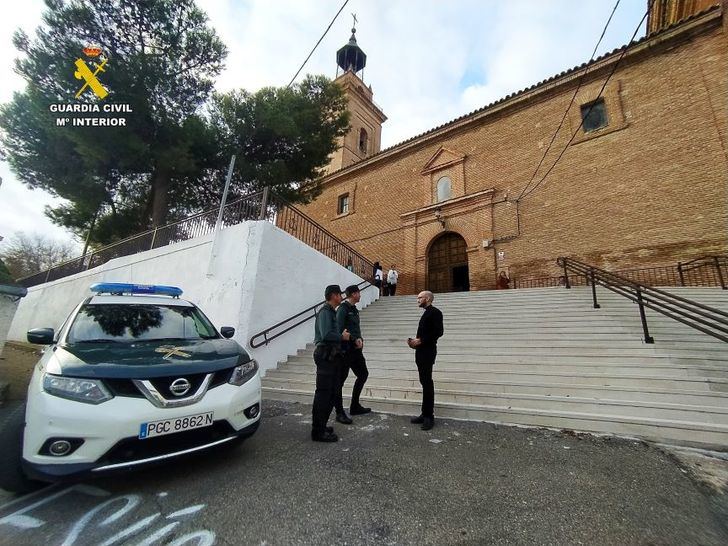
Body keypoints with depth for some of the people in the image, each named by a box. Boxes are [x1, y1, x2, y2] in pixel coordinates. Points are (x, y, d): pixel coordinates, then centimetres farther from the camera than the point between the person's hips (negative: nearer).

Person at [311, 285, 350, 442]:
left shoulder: (332, 312, 17)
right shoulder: (325, 312, -14)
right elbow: (326, 335, -25)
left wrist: (342, 335, 4)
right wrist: (342, 337, -12)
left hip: (332, 356, 10)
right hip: (325, 356, -10)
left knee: (332, 393, 16)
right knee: (323, 394, -3)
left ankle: (321, 426, 29)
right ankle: (318, 432, 7)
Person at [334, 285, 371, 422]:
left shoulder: (354, 309, 14)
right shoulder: (343, 309, -13)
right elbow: (340, 330, -21)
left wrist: (359, 340, -4)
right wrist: (355, 340, -15)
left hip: (355, 349, 10)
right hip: (345, 349, -10)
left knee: (363, 374, 16)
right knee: (340, 379, 1)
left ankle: (355, 406, 29)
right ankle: (340, 413, 13)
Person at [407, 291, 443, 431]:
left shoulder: (435, 312, -8)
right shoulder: (426, 313, 19)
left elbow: (438, 332, -19)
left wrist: (420, 340, -19)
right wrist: (415, 341, 3)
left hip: (427, 352, -9)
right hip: (421, 352, 9)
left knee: (427, 383, -5)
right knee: (425, 382, 11)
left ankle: (429, 416, 3)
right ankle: (425, 414, 19)